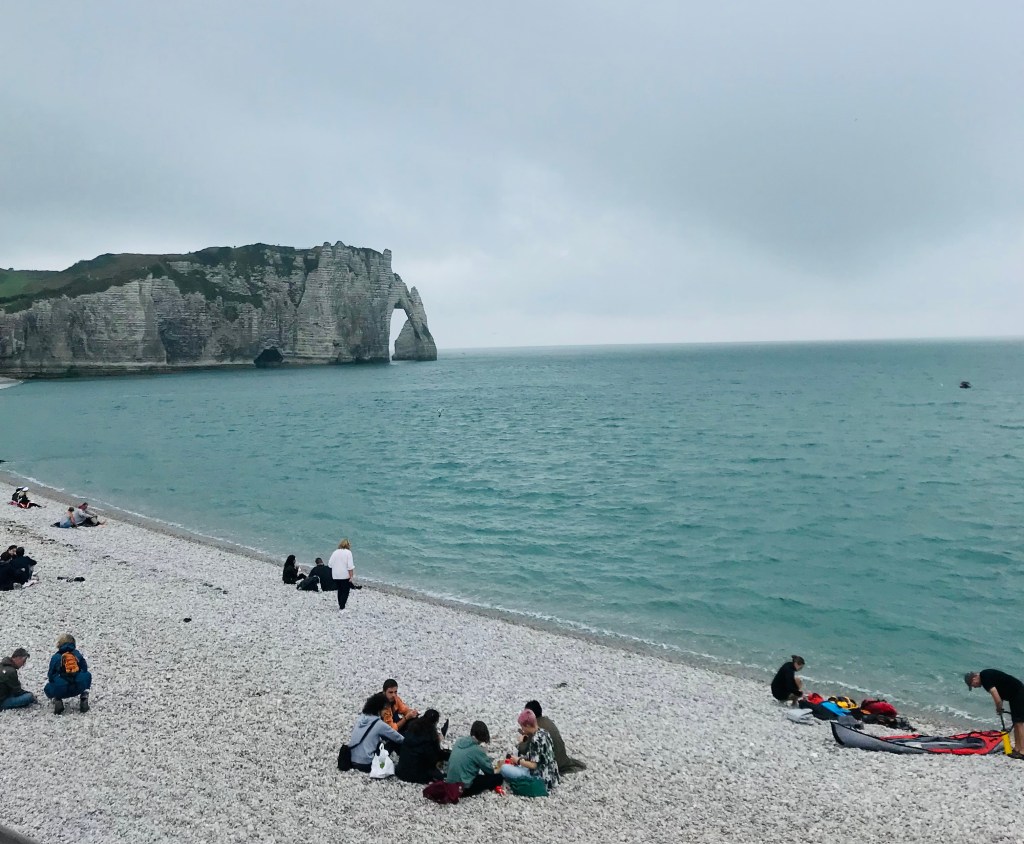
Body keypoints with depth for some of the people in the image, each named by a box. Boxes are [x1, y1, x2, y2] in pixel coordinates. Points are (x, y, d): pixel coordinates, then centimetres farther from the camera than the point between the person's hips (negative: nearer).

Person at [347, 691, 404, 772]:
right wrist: (406, 741, 21)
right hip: (365, 765, -7)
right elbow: (399, 739, 0)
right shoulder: (379, 724, -11)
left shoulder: (360, 718, 6)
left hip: (351, 761, 7)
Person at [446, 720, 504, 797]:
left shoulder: (459, 741, 3)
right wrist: (494, 768, 19)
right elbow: (488, 769, -4)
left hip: (450, 783, 6)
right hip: (463, 788, -6)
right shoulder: (477, 750, -17)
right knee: (498, 778, 0)